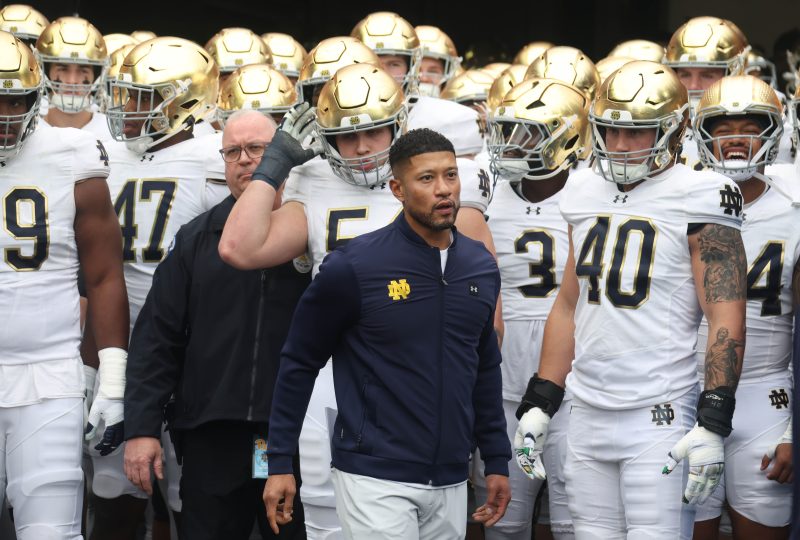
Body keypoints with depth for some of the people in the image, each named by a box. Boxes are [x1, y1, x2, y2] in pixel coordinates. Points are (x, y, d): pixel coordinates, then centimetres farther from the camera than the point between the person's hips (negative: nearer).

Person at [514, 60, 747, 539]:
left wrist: (713, 425, -18)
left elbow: (726, 320, -12)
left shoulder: (697, 200, -8)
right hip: (588, 415, 6)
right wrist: (539, 404, 16)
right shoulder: (588, 196, 12)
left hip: (660, 416, -6)